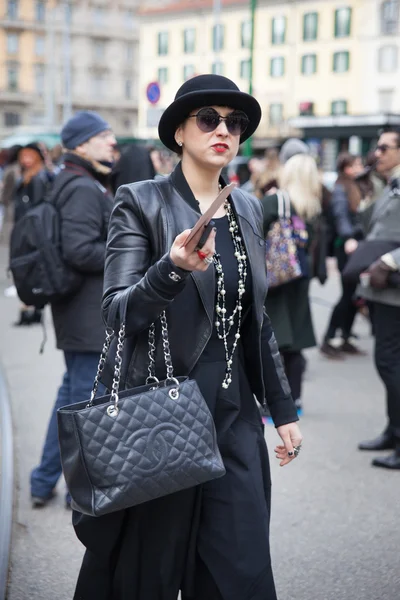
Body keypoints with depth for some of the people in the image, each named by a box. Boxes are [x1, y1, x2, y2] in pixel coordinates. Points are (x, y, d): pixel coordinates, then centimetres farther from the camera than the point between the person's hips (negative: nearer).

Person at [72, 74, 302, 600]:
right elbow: (117, 312, -13)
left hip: (234, 417, 5)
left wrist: (283, 409, 15)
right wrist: (175, 268, -31)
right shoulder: (141, 202, -5)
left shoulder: (247, 209, 11)